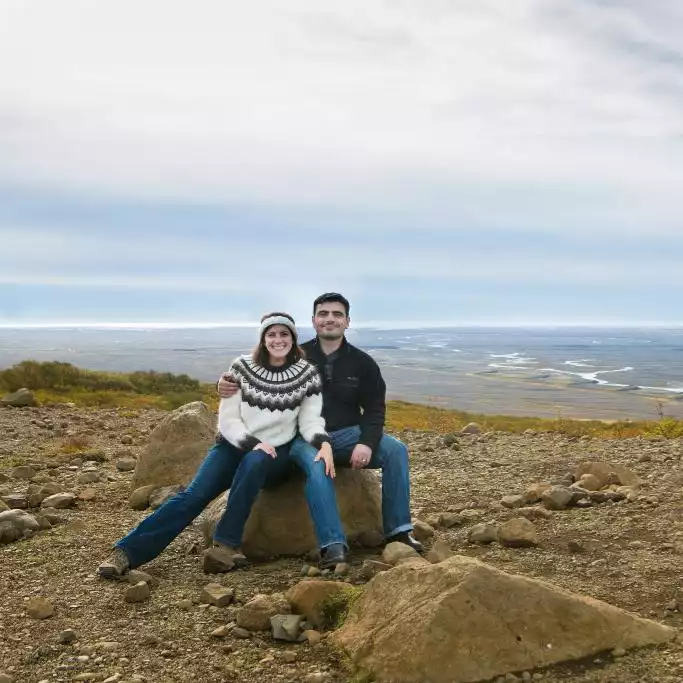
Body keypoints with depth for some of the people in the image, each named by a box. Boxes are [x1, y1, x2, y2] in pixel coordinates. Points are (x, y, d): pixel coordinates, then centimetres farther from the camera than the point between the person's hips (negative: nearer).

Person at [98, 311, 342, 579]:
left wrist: (324, 443, -24)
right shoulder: (242, 367, -2)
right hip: (235, 445, 1)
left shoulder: (307, 373, -1)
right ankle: (126, 552, -24)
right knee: (194, 495, -20)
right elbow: (227, 420, -3)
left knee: (254, 462, -37)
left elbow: (311, 420, -4)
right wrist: (253, 443, -19)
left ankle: (226, 544, -30)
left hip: (276, 453, -1)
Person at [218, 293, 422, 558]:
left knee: (396, 450, -20)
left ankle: (398, 531, -12)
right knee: (316, 464, -38)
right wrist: (227, 383, -19)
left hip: (347, 435, 3)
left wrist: (366, 443, -16)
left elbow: (375, 409, 3)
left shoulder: (363, 363, 5)